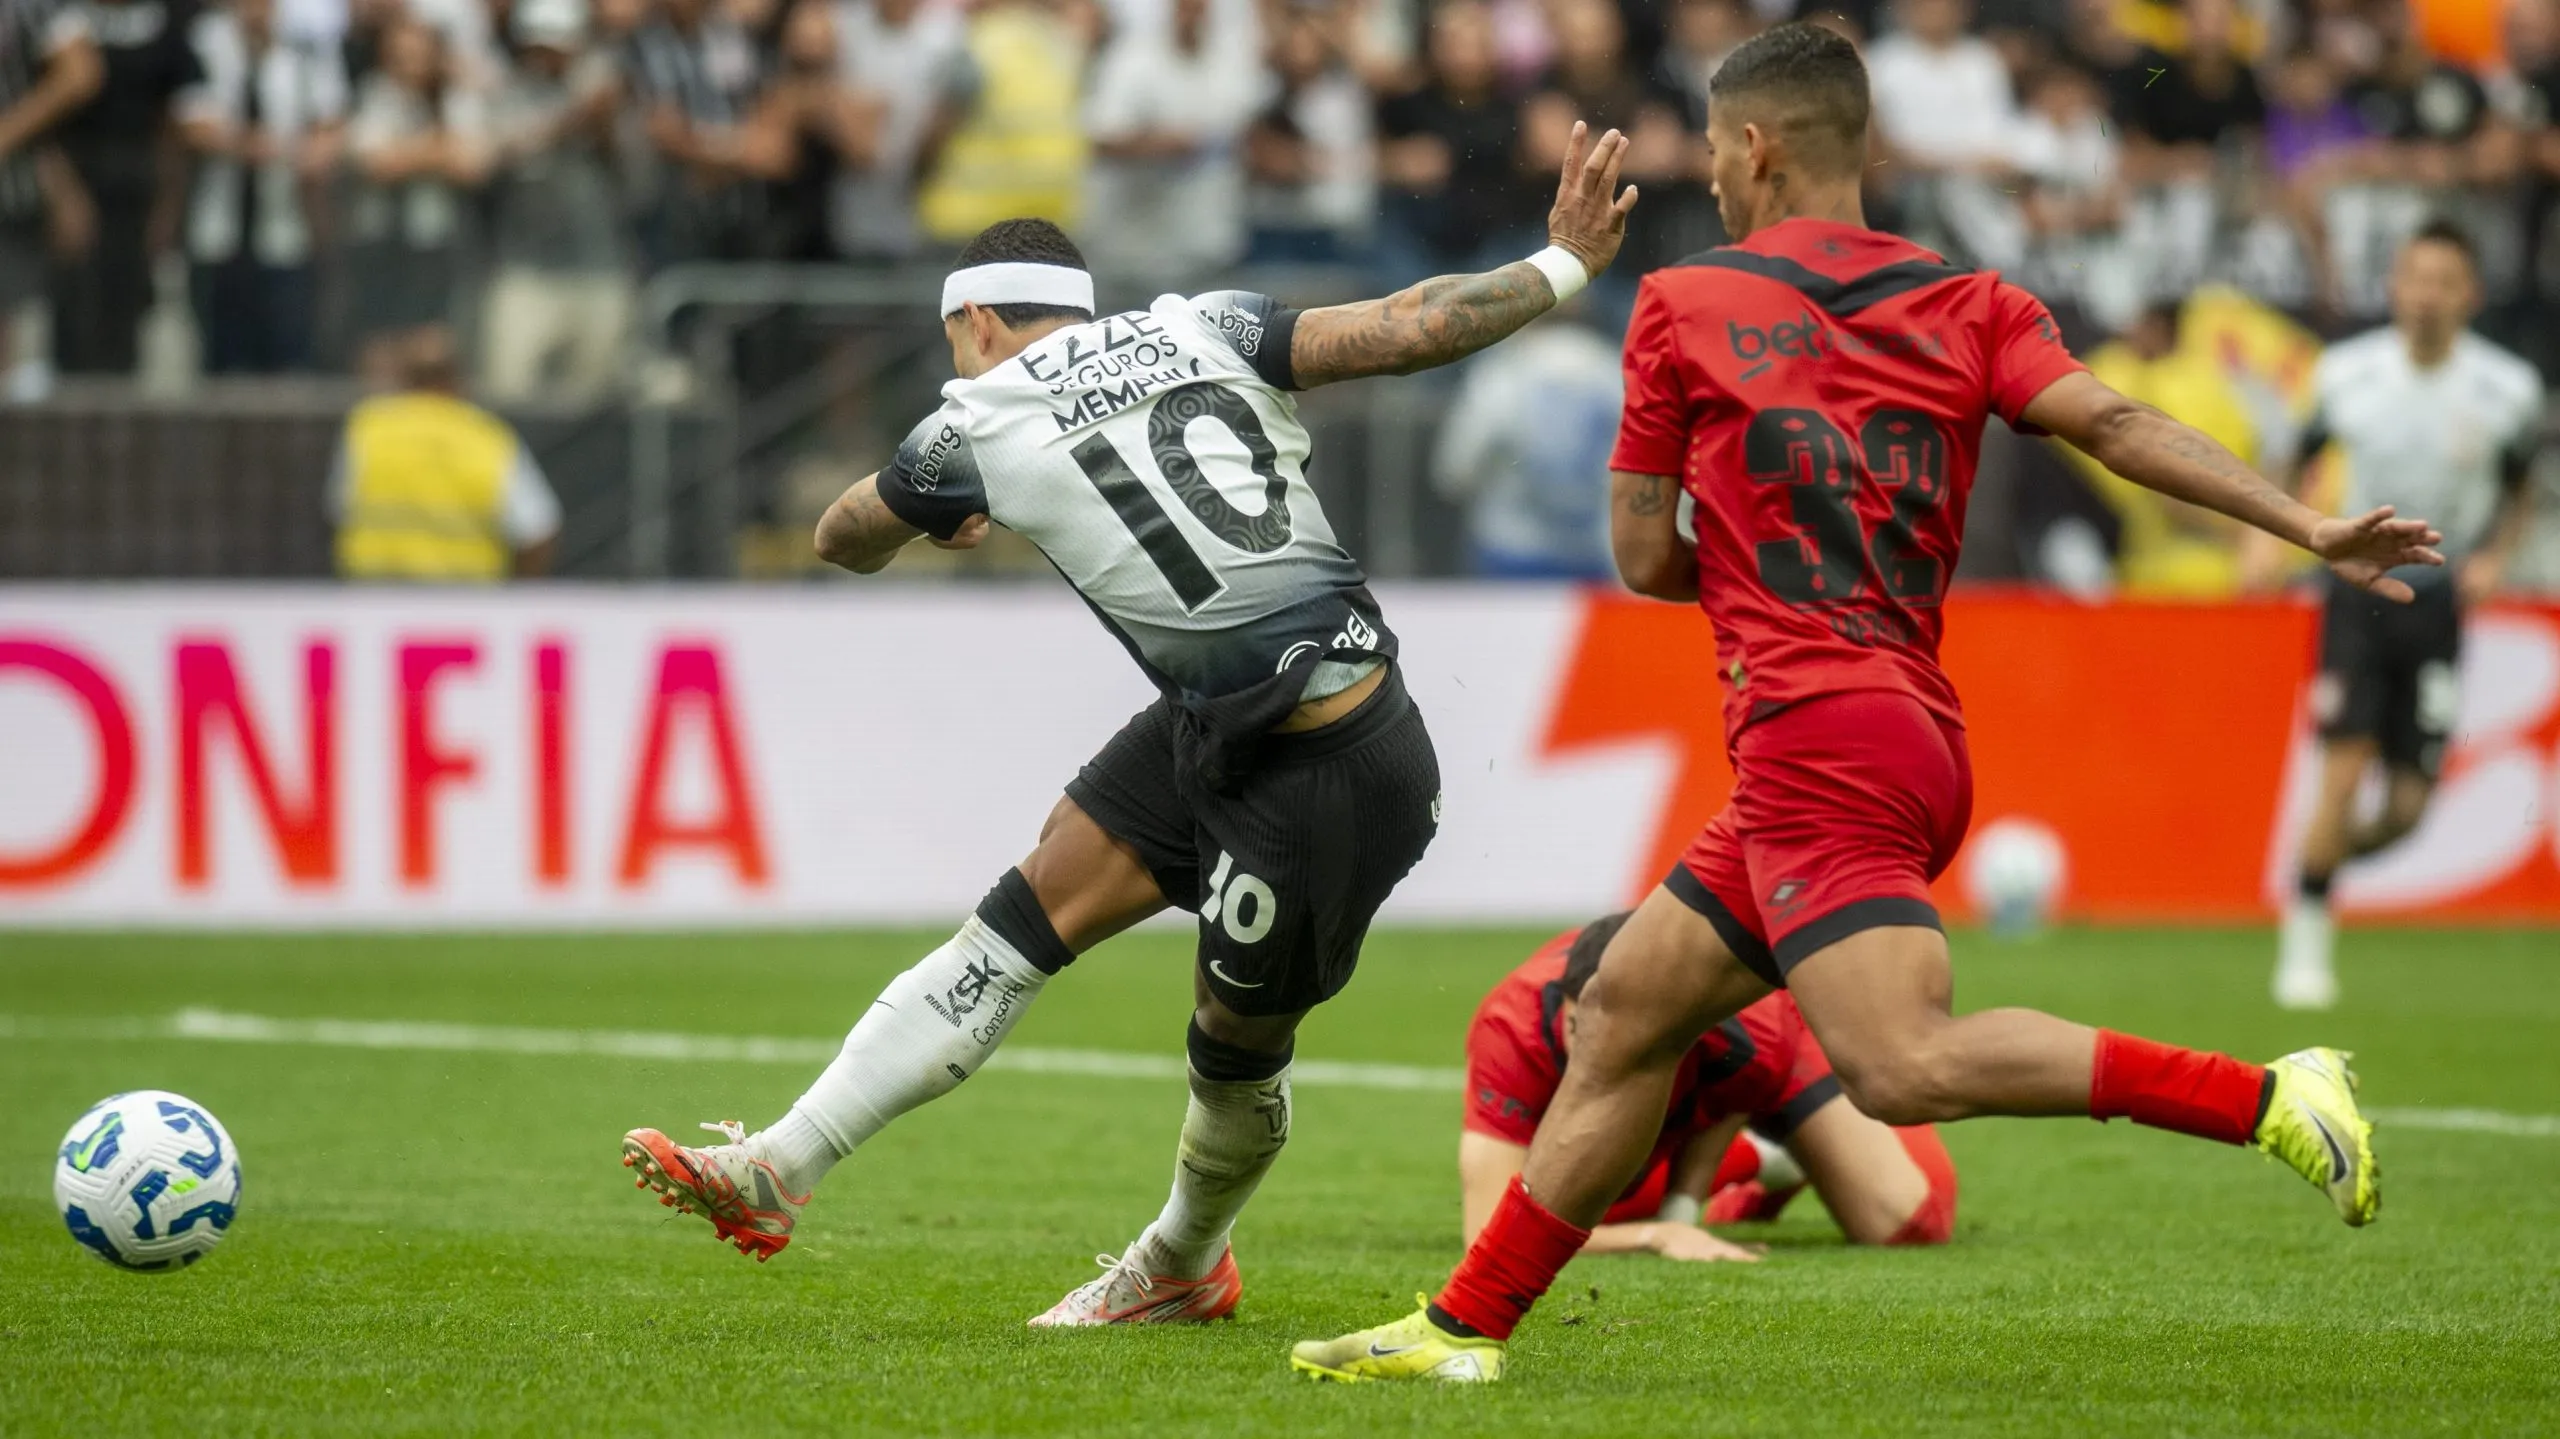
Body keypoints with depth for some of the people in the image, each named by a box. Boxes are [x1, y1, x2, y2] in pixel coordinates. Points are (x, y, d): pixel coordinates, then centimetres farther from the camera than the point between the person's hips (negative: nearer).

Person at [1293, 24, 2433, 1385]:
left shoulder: (1681, 305, 4)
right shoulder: (1971, 305, 12)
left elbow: (1643, 556, 7)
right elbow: (2111, 423, -5)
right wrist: (2306, 523, -12)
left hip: (1811, 738, -8)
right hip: (1919, 736, 8)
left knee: (1905, 1067, -22)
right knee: (1623, 1010, 15)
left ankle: (2265, 1098, -31)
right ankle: (1466, 1324, 18)